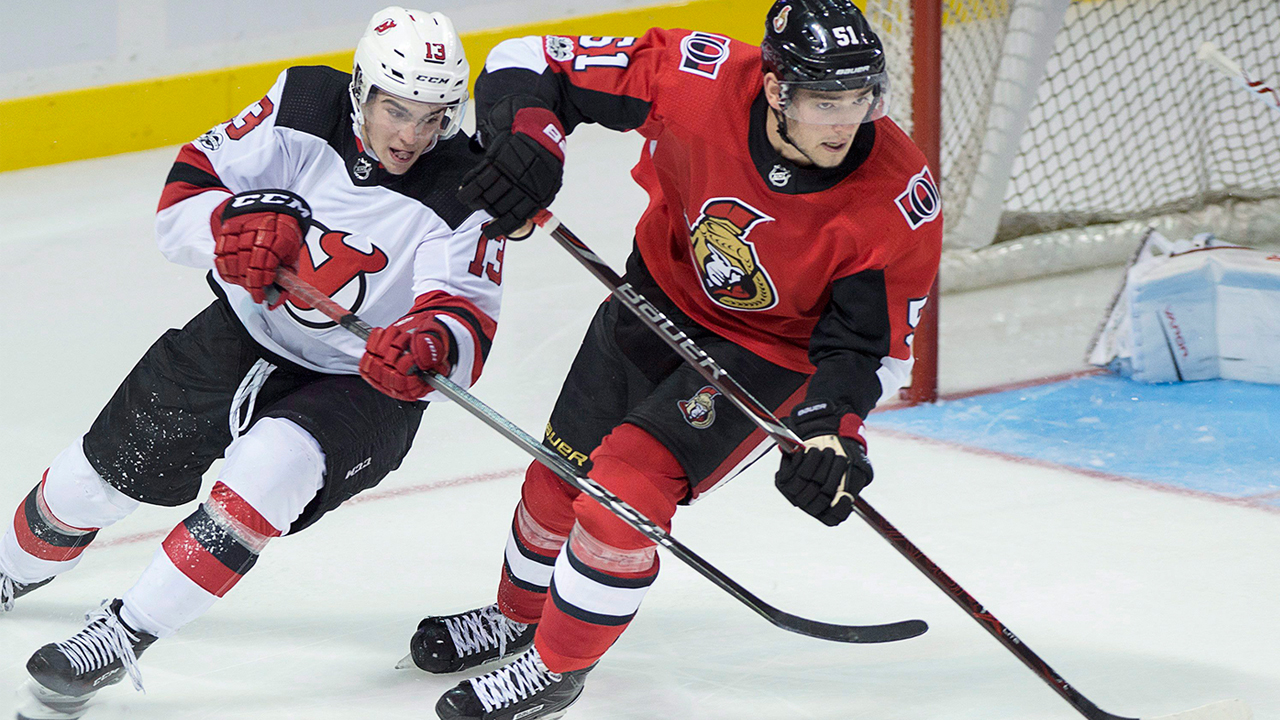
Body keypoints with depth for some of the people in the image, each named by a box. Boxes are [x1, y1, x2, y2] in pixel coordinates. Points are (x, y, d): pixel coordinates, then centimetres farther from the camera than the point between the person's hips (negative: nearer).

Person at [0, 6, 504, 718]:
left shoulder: (464, 193, -23)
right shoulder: (303, 105, -15)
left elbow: (468, 316, -31)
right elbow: (183, 197, -11)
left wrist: (430, 342, -54)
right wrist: (234, 223, -33)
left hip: (361, 385, -3)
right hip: (245, 333, 4)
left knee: (270, 467, -33)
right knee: (96, 474, 8)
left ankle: (120, 638, -21)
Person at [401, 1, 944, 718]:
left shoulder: (900, 200, -31)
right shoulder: (701, 80, -30)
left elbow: (872, 342, -19)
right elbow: (529, 64, -19)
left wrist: (832, 428, -35)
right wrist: (525, 136, -38)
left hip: (772, 350, -3)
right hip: (663, 292, 4)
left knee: (624, 485, -17)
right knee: (563, 471, 15)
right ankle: (518, 618, 45)